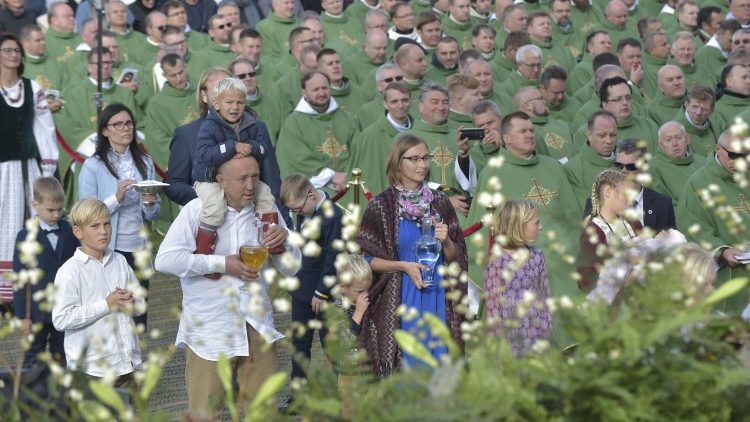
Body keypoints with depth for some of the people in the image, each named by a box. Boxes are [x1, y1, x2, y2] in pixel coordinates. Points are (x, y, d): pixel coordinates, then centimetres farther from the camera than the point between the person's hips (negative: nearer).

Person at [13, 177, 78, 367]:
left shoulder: (68, 231, 0)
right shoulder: (26, 237, -10)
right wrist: (23, 316, -10)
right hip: (39, 311, -3)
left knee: (61, 357, 13)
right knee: (33, 358, 9)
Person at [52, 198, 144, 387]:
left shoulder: (120, 261, 8)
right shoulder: (69, 271, -11)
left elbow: (141, 303, 15)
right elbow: (61, 320, -20)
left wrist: (130, 302, -10)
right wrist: (106, 305, -18)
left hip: (127, 362, 6)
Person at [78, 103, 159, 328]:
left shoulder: (145, 163, 7)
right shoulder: (93, 166, -6)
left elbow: (152, 216, 11)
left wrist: (150, 204, -10)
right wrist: (117, 198, -22)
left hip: (138, 249, 4)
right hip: (107, 251, -4)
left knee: (138, 317, 8)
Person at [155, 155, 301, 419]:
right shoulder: (197, 210, -9)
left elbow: (291, 269, 9)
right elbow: (165, 259, -19)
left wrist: (283, 243, -13)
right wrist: (222, 264, -19)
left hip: (257, 327, 4)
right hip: (209, 331, -4)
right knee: (205, 413, 3)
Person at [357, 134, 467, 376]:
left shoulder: (440, 203, 9)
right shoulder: (381, 207, -2)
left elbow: (456, 257, 10)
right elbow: (367, 259, -3)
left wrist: (446, 241, -10)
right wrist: (404, 266, -14)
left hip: (438, 298, 3)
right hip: (399, 300, -3)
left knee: (437, 362, 3)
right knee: (404, 367, -4)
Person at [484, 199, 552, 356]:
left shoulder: (537, 256, 7)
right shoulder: (499, 262, -12)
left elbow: (545, 296, 13)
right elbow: (493, 305, -9)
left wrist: (548, 330, 12)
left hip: (538, 336, 6)